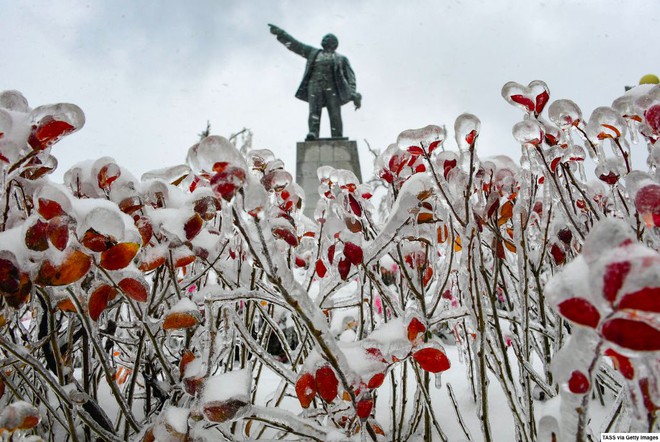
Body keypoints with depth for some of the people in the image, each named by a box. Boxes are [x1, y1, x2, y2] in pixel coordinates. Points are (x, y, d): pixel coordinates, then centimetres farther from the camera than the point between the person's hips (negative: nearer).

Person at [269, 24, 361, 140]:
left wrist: (353, 95, -5)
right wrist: (280, 33, 21)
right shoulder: (314, 53, 29)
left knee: (335, 115, -15)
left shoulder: (341, 59, 25)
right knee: (314, 110, -21)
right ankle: (313, 133, -39)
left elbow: (350, 77, 12)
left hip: (332, 87, -1)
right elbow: (294, 44, 28)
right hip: (315, 85, 1)